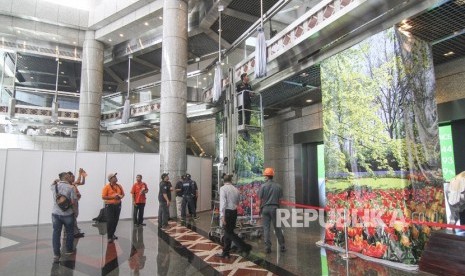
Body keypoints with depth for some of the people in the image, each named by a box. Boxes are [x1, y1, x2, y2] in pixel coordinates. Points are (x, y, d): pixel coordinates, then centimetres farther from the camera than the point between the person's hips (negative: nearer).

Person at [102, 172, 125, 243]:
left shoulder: (119, 186, 6)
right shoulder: (107, 187, -10)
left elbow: (123, 194, 16)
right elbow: (103, 197, -12)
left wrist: (121, 196, -7)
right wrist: (113, 197, -20)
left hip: (118, 205, 5)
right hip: (109, 205, -5)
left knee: (116, 220, 11)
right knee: (110, 221, -5)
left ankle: (112, 234, 27)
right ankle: (109, 237, 3)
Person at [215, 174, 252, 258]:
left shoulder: (223, 188, -9)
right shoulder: (236, 189, 8)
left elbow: (223, 202, -19)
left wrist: (222, 216, -22)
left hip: (227, 212, -7)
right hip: (234, 212, 7)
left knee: (229, 233, 1)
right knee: (228, 232, 15)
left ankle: (246, 247, -1)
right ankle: (225, 253, 22)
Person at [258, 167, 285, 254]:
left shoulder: (263, 186, -5)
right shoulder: (278, 186, 2)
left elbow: (260, 199, -4)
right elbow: (280, 199, 3)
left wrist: (260, 209, 7)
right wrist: (277, 207, 13)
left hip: (265, 208, -2)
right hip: (275, 208, 2)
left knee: (266, 228, 5)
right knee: (277, 228, 10)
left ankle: (267, 247, 6)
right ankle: (282, 246, 15)